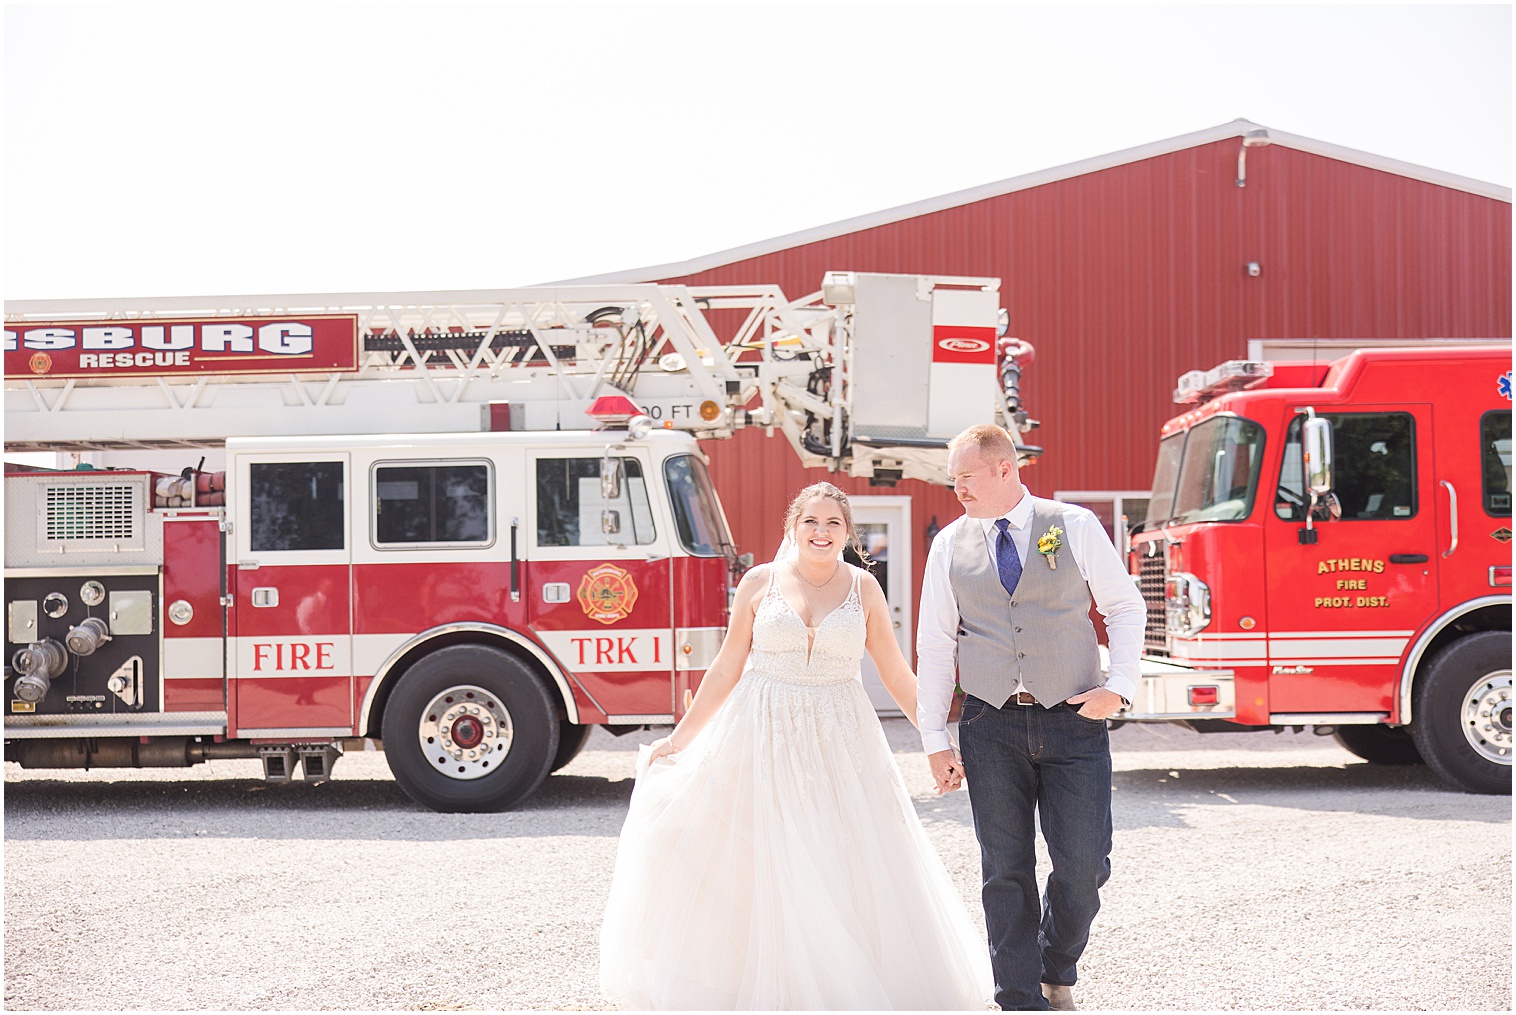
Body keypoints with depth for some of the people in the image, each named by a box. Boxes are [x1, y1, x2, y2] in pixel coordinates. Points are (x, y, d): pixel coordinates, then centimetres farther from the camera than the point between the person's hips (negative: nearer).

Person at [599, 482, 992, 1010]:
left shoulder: (863, 588, 3)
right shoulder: (759, 583, 1)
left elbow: (896, 674, 6)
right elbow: (727, 668, 6)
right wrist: (679, 737, 6)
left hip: (840, 739, 1)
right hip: (764, 739, -1)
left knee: (848, 874, 0)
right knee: (762, 870, 1)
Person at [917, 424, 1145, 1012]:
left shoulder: (1074, 526, 1)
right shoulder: (950, 546, 6)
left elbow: (1125, 607, 7)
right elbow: (935, 645, 9)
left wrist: (1120, 686, -6)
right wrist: (935, 738, 5)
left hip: (1073, 721, -1)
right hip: (991, 727, 1)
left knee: (1084, 865, -2)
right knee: (1006, 872, 3)